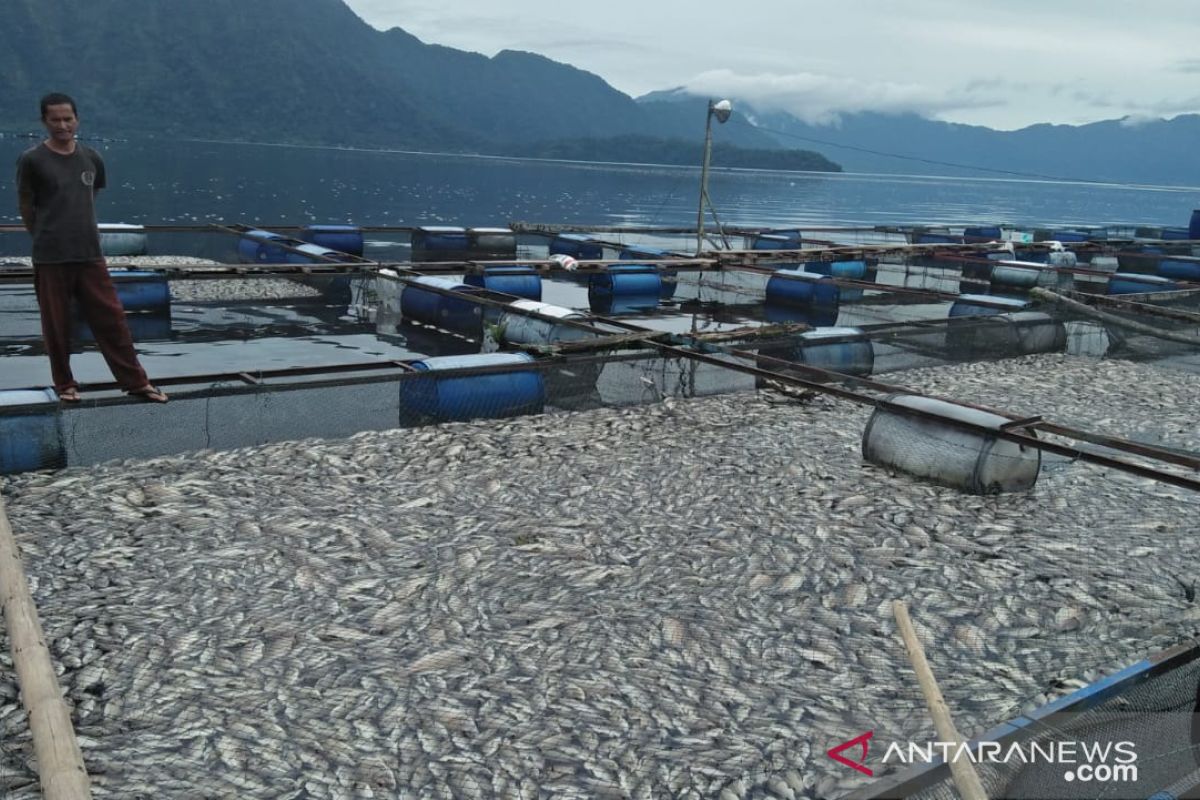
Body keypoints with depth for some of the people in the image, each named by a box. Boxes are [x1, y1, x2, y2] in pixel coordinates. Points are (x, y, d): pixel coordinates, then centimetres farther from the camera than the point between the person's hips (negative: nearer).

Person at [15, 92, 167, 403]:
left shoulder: (92, 159, 7)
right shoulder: (32, 160, -6)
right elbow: (26, 208, 2)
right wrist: (47, 238, 10)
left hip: (90, 255, 3)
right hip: (50, 259, -3)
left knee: (112, 319, 3)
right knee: (56, 325, 5)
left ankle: (136, 382, 9)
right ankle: (65, 384, 20)